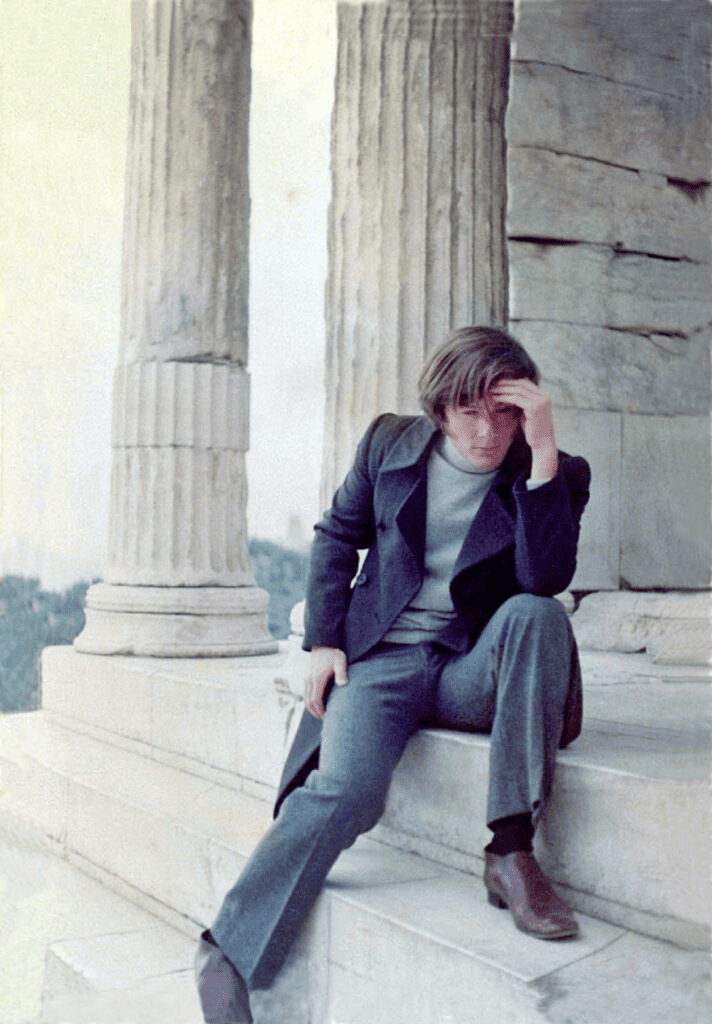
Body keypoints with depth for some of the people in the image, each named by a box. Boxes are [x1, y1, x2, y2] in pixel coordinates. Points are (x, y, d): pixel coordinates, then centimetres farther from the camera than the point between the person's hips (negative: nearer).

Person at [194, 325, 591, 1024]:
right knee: (346, 789, -29)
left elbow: (547, 579, -16)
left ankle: (512, 851, -29)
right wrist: (323, 641, 3)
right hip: (382, 660, 0)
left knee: (536, 614, -33)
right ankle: (227, 957, -18)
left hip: (472, 671, 1)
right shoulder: (389, 442, 6)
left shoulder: (557, 475, 0)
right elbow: (337, 535, 15)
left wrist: (543, 457, -23)